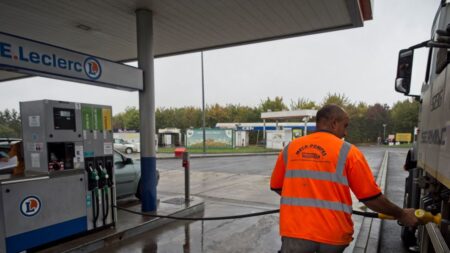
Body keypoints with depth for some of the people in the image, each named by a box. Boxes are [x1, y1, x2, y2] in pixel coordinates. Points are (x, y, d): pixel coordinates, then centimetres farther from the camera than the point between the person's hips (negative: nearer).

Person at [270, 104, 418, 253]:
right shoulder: (347, 152, -5)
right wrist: (401, 215, 16)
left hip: (295, 231, 1)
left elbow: (276, 186, 12)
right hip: (332, 234, 0)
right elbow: (371, 197, -1)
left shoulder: (290, 148, 2)